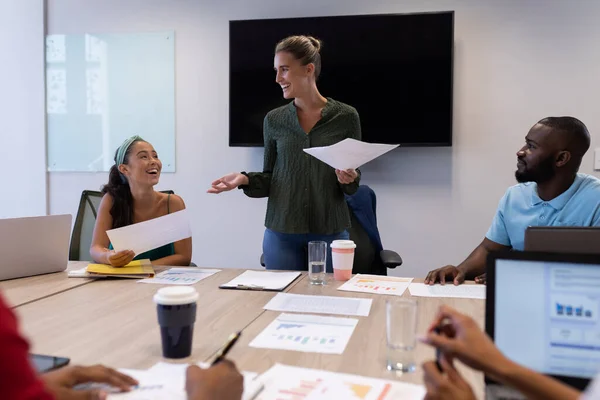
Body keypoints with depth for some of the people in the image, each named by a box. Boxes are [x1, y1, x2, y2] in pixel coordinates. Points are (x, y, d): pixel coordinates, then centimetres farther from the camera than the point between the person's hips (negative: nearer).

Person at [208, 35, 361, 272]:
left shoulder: (346, 116, -3)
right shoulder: (274, 120, 2)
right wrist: (245, 180, -10)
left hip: (330, 233, -1)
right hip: (281, 233, 2)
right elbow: (269, 179, 8)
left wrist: (348, 179, -18)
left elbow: (353, 185, 3)